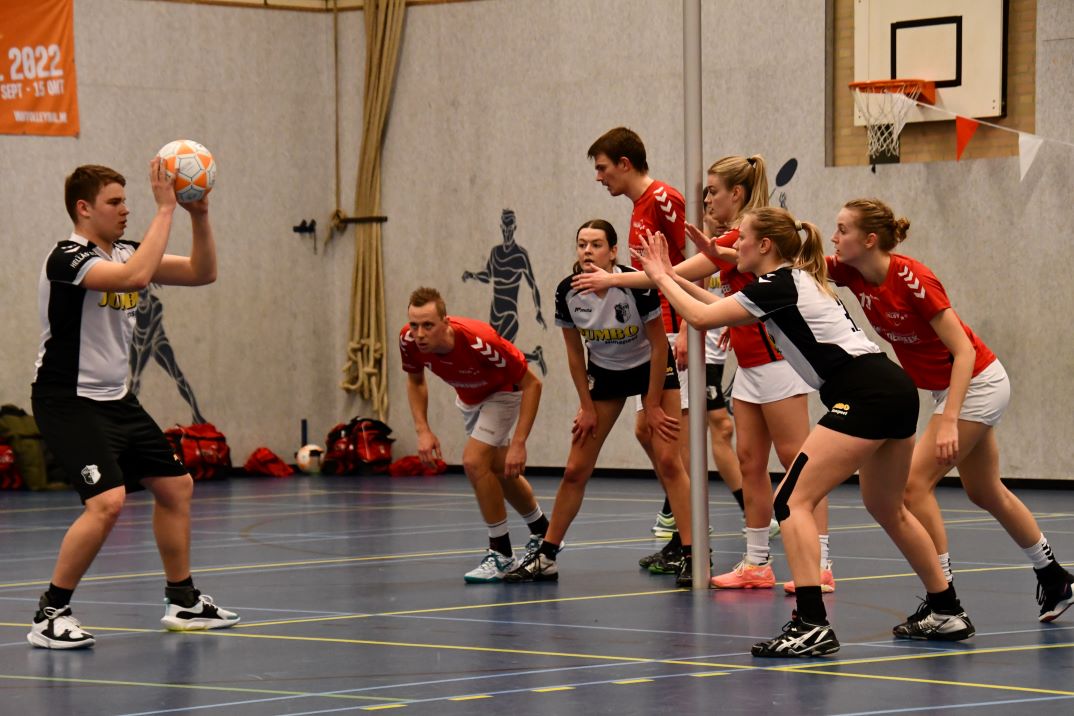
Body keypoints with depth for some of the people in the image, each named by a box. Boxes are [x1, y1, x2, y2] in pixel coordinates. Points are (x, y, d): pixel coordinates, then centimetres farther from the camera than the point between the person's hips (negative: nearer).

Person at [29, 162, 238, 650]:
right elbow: (136, 277, -35)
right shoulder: (68, 258, -19)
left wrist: (199, 215, -8)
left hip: (116, 399, 9)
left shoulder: (125, 252, 7)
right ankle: (50, 616, -14)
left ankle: (183, 602, 29)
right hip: (69, 402, -9)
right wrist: (165, 209, -31)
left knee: (175, 486, 14)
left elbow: (201, 273, 6)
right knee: (108, 501, -25)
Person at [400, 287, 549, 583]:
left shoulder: (479, 342, -42)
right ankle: (542, 533, 44)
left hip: (504, 392, -7)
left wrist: (518, 444, -36)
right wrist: (423, 430, -16)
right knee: (499, 471, 19)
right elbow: (415, 381, -3)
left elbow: (531, 383, -32)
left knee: (475, 462, -22)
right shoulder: (409, 341, -27)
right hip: (469, 399, 7)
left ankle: (502, 555, -9)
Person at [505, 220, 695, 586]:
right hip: (604, 373, 4)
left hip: (651, 367, -3)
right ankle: (545, 558, 12)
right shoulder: (568, 292, -17)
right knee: (575, 470, 3)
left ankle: (691, 556, -11)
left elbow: (659, 345, -18)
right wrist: (587, 406, -2)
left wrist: (653, 407, -14)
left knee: (667, 461, -14)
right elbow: (574, 352, -2)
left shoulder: (637, 285, -28)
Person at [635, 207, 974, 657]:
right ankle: (946, 613, 33)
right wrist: (675, 278, 32)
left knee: (792, 501, -10)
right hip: (896, 389, 10)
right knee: (886, 508, 25)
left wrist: (661, 278, 8)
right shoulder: (797, 282, 21)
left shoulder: (777, 285, -7)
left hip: (865, 396, -10)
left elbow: (701, 317, -7)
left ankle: (811, 626, -19)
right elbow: (726, 310, 34)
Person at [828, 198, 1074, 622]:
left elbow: (964, 351, -27)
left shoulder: (912, 280, -28)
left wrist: (948, 420, -34)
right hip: (950, 389, 9)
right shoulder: (853, 274, -7)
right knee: (986, 493, 19)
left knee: (915, 484, -14)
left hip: (979, 384, -9)